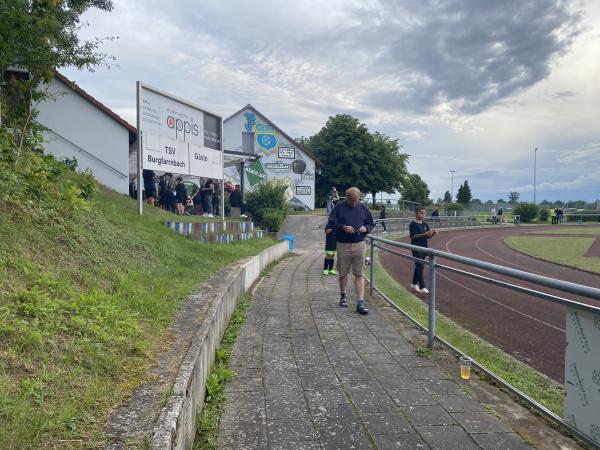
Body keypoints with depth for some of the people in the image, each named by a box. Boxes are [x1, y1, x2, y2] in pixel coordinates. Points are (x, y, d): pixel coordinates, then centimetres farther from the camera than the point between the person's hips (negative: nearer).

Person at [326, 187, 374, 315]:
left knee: (359, 274, -2)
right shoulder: (339, 207, 0)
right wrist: (343, 227, -18)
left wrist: (366, 228, -7)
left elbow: (371, 223, 15)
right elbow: (331, 223, -2)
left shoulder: (363, 208, 7)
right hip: (343, 245, -1)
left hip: (359, 245, 1)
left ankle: (360, 302, -3)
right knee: (343, 273, 11)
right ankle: (343, 295, 34)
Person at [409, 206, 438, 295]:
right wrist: (424, 234, -26)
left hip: (424, 247, 7)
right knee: (420, 266, -11)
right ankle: (422, 287, -13)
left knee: (418, 266, 14)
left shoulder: (425, 224, 10)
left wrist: (433, 233, -9)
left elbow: (428, 237, 12)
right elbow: (413, 236, -17)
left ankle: (414, 284, 26)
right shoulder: (413, 224, -10)